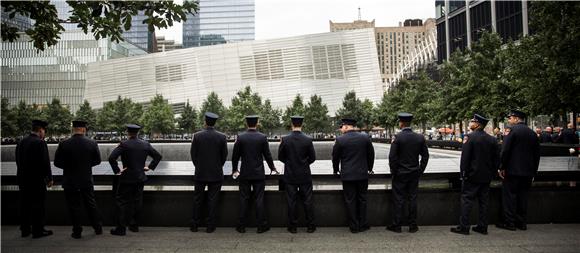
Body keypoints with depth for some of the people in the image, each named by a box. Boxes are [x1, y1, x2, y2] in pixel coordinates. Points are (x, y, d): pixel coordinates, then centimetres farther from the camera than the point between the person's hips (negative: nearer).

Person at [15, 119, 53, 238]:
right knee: (38, 205, 1)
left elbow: (18, 161, 14)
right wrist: (49, 178, -6)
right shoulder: (40, 143, -15)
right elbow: (45, 163, -15)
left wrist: (23, 174, 20)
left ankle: (25, 230, 23)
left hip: (23, 179, 8)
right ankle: (38, 230, 6)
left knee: (25, 205, 14)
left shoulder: (21, 142, 8)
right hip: (37, 179, -7)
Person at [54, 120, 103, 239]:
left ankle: (77, 232, 13)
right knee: (91, 204, 15)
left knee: (74, 207, 7)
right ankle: (98, 228, 23)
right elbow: (97, 160, 2)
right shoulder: (92, 143, -7)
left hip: (70, 181, -2)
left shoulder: (64, 144, -12)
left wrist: (69, 167, 9)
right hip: (87, 181, 2)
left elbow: (57, 162, -6)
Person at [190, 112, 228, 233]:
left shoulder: (197, 136, -6)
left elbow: (193, 154, 0)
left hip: (200, 173, 1)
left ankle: (194, 225, 20)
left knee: (197, 199, 12)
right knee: (213, 200, 6)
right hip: (216, 174, 0)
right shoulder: (222, 137, -6)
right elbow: (224, 156, 0)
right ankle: (210, 226, 11)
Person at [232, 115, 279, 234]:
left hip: (244, 174, 1)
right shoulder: (262, 137, -6)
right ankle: (261, 226, 9)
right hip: (259, 174, -1)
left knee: (244, 199, 7)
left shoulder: (240, 138, -5)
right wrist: (272, 168, 14)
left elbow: (235, 156, 1)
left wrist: (234, 170, 16)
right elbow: (267, 155, -1)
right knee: (259, 199, 4)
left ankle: (241, 226, 12)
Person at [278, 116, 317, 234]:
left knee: (291, 201, 8)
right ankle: (310, 226, 16)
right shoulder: (308, 140, -9)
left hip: (290, 175, 0)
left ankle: (292, 227, 15)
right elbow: (313, 157, -2)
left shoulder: (285, 139, -9)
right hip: (305, 175, 0)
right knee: (308, 201, 9)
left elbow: (280, 157, -1)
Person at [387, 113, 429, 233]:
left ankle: (396, 225, 12)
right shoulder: (420, 137, 0)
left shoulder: (397, 137, -14)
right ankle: (413, 225, 17)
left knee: (398, 200, 4)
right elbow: (425, 156, 4)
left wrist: (394, 171, -3)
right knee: (413, 199, 10)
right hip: (414, 174, 4)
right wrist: (420, 170, 11)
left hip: (400, 174, -4)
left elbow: (392, 157, -15)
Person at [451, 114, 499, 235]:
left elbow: (465, 157, -15)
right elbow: (497, 159, 9)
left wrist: (463, 173, -7)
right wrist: (491, 173, 15)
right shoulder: (492, 139, 5)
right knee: (484, 201, 12)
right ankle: (483, 227, 17)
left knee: (467, 200, 0)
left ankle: (464, 227, 1)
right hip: (486, 176, 6)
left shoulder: (470, 137, -13)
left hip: (472, 175, -6)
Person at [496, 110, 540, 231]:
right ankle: (521, 222, 18)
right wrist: (533, 171, 18)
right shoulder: (532, 133, 10)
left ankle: (509, 222, 4)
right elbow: (537, 153, 13)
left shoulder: (513, 130, -10)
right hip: (527, 171, 7)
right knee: (522, 196, 13)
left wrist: (502, 167, -8)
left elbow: (505, 150, -15)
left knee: (509, 195, 1)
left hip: (513, 170, -7)